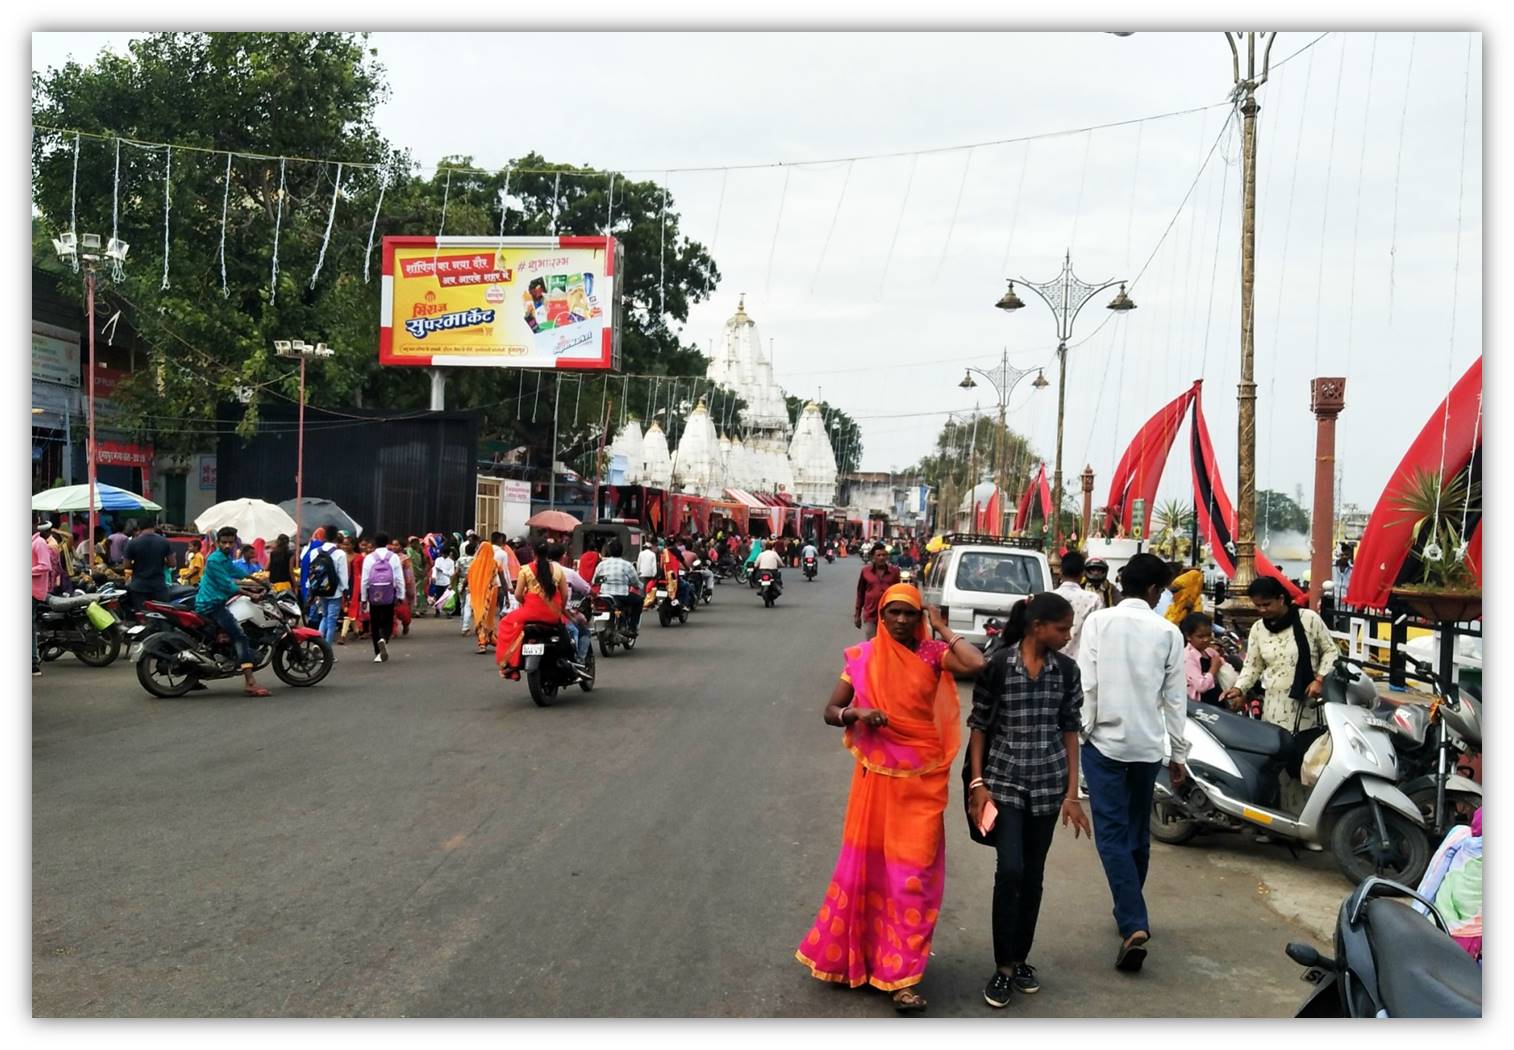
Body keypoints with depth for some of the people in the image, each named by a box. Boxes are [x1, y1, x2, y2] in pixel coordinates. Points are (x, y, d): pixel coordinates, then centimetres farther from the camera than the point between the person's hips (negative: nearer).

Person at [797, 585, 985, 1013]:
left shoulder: (932, 654, -5)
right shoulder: (863, 657, -1)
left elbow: (977, 664, -25)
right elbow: (830, 711, 3)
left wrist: (942, 630, -12)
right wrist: (855, 713, -18)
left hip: (921, 779, -1)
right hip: (877, 775, 1)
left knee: (913, 872, 1)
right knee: (866, 863, 11)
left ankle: (900, 975, 9)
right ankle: (850, 952, 31)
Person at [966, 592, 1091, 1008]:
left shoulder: (1067, 670, 2)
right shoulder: (998, 665, -8)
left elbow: (1070, 731, 6)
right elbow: (979, 726, -2)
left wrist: (1072, 793, 3)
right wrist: (977, 783, -7)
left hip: (1048, 783, 3)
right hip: (1004, 780, -3)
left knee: (1033, 874, 10)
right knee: (1010, 870, -11)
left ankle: (1021, 959, 24)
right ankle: (1003, 967, 2)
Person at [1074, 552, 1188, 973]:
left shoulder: (1098, 621, -5)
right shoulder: (1168, 632, -1)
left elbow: (1086, 684, -9)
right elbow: (1175, 697, 1)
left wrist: (1078, 734, -1)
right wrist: (1179, 753, 9)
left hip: (1105, 740, -2)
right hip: (1148, 745, 2)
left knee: (1112, 834, -2)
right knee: (1138, 832, 17)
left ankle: (1134, 925, -15)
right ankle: (1130, 913, 30)